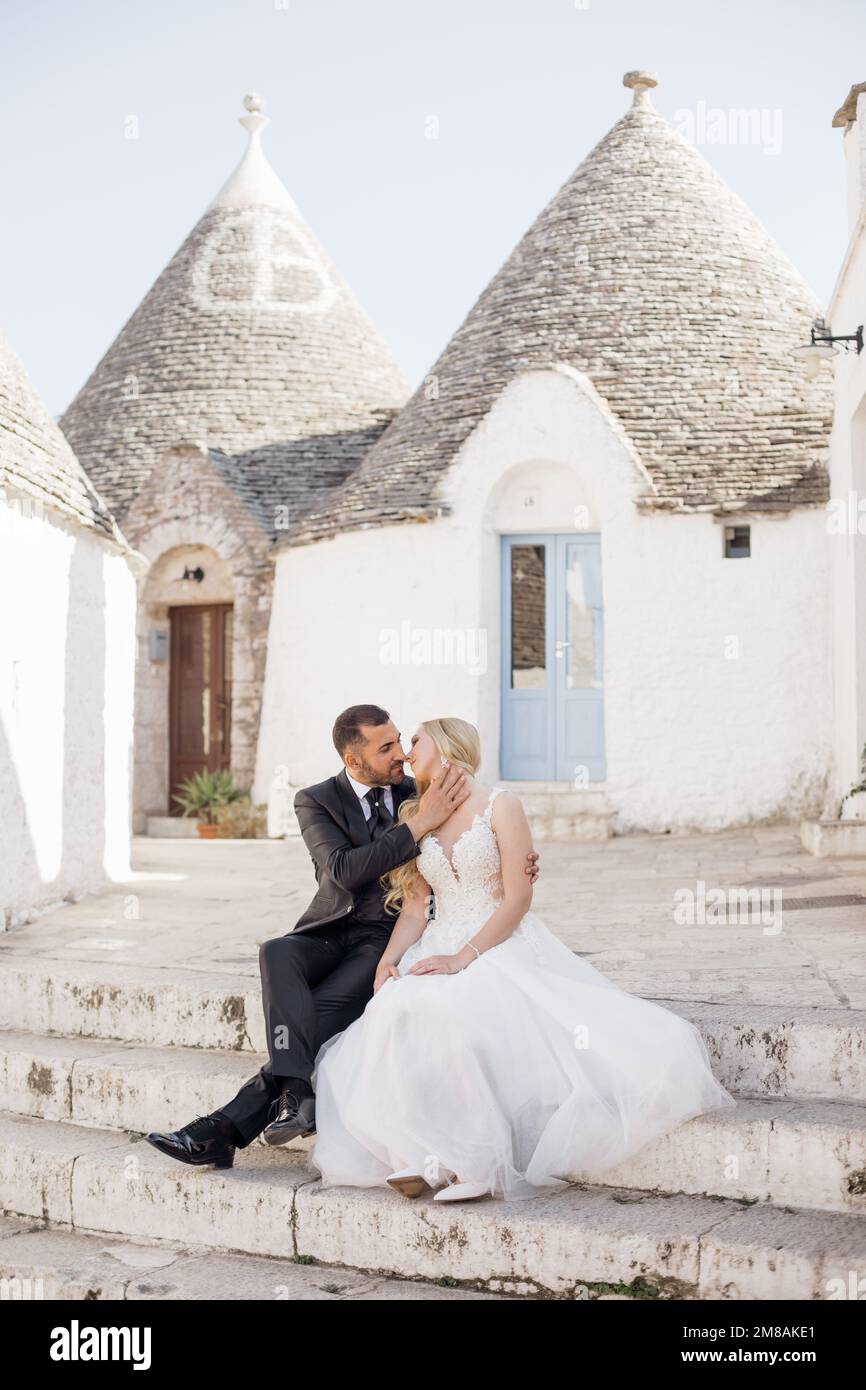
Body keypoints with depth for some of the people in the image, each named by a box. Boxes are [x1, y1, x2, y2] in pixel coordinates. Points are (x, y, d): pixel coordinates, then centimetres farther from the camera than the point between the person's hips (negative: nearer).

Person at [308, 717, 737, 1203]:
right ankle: (436, 1155, -31)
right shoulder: (415, 817, 17)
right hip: (440, 948, 4)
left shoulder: (500, 805, 0)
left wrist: (464, 957, -18)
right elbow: (414, 909, 12)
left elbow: (518, 898, -9)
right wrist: (388, 962, -6)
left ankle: (464, 1157, -28)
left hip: (504, 945, -4)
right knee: (399, 1009, -30)